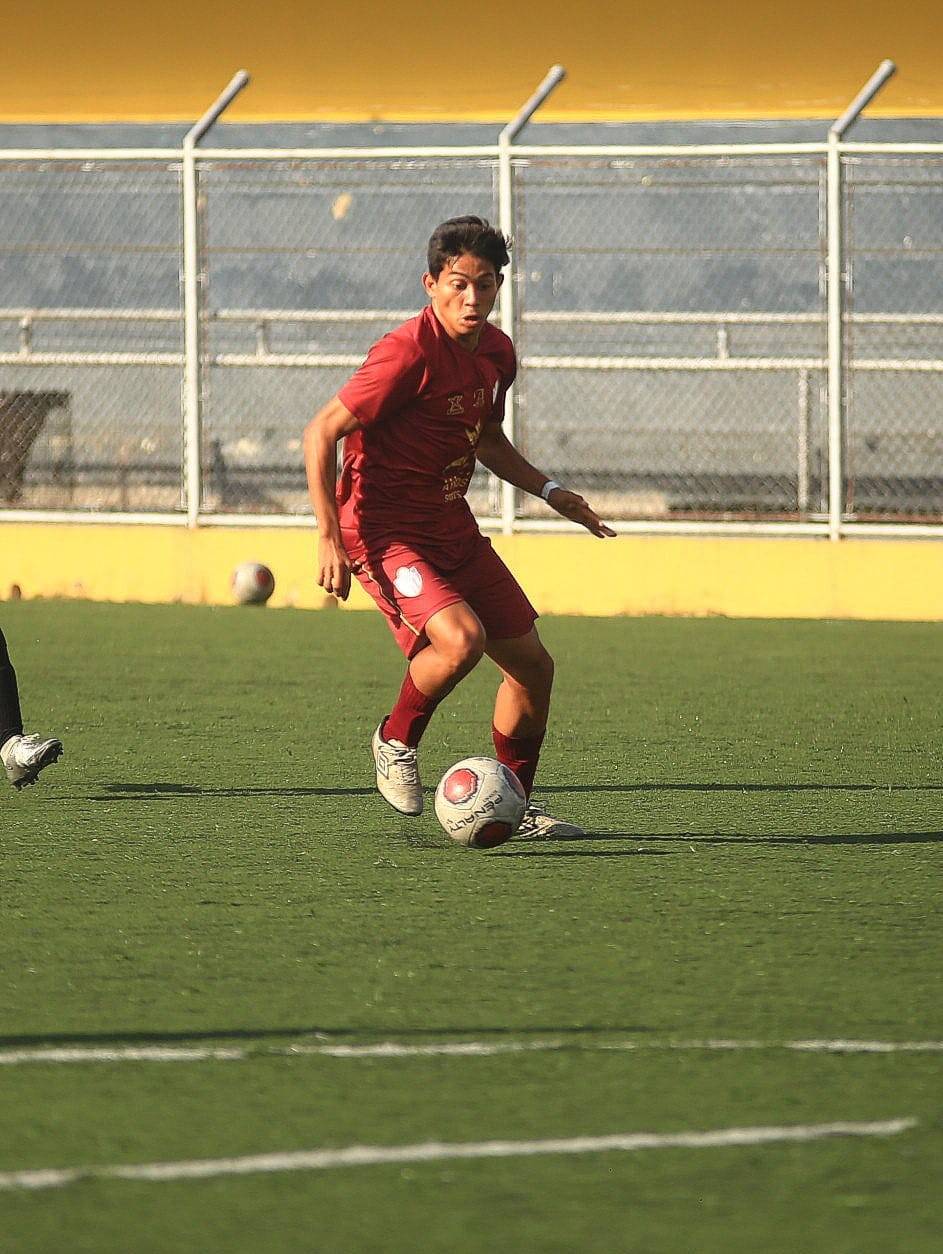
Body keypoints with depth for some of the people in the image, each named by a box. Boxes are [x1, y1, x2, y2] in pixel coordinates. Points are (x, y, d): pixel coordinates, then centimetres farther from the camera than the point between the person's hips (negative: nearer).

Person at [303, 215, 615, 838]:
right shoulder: (409, 353, -22)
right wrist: (329, 536, -24)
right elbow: (321, 433, -20)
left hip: (454, 529, 8)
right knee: (461, 638, -30)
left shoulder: (497, 352, 4)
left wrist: (551, 491, 13)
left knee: (532, 664, 7)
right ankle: (397, 741, -2)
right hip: (385, 530, -8)